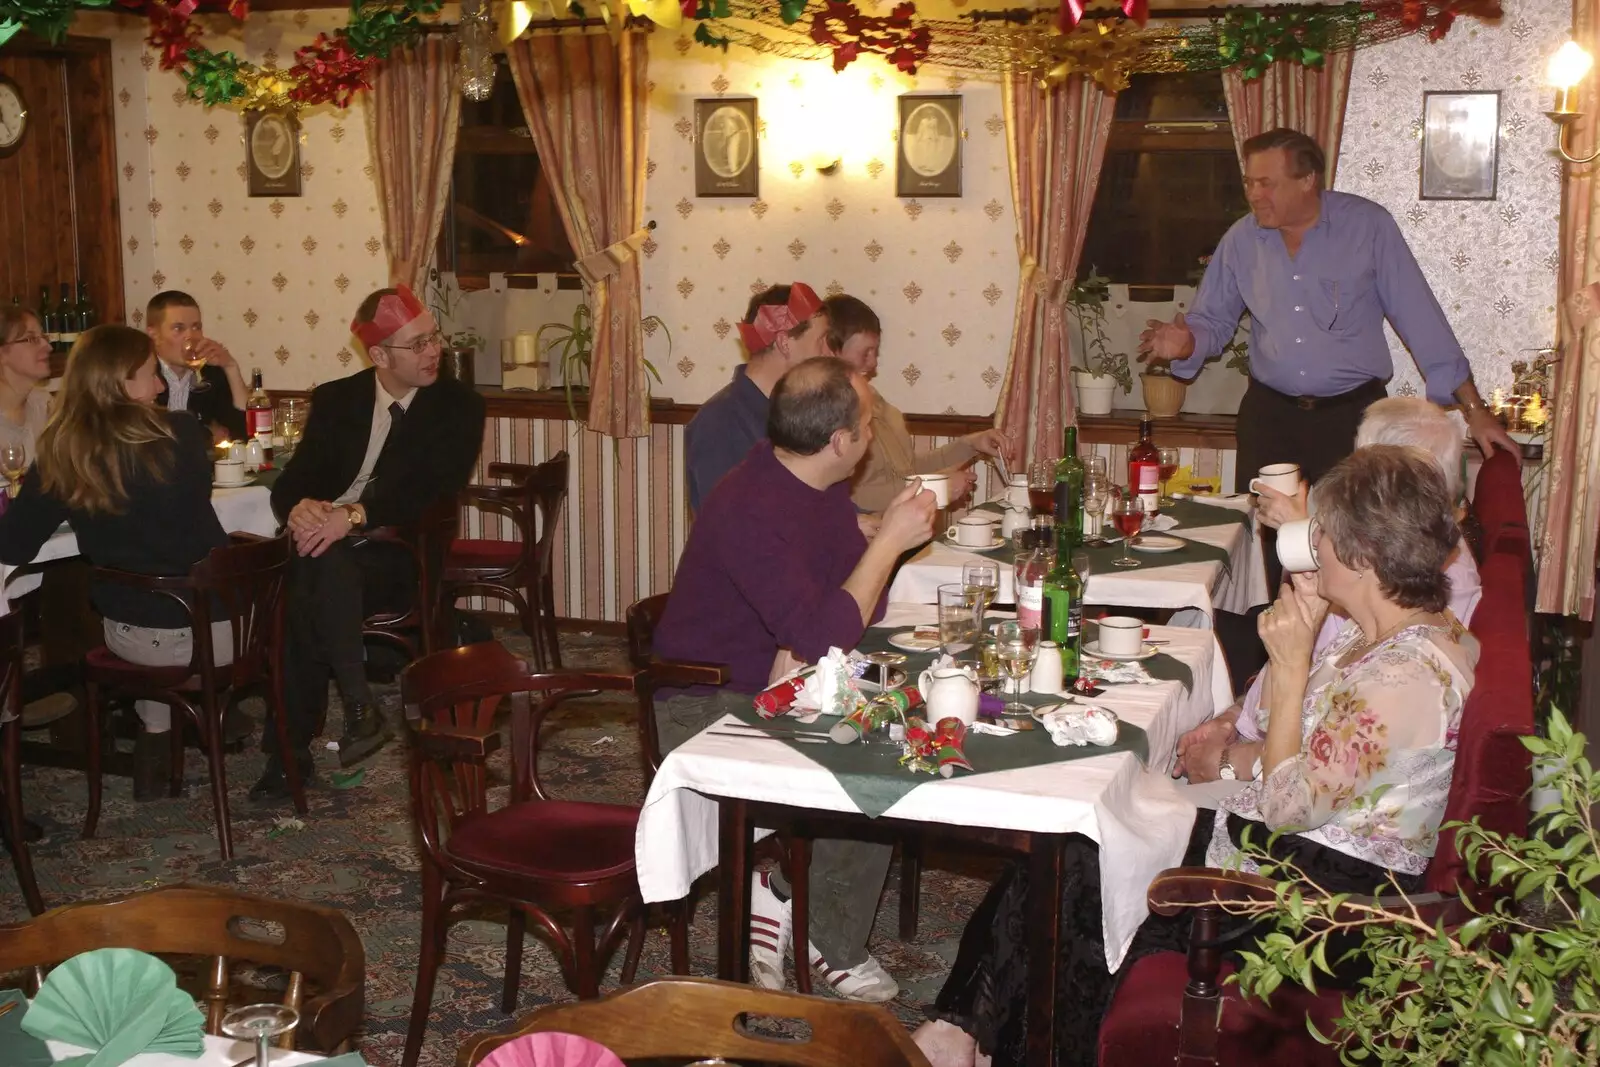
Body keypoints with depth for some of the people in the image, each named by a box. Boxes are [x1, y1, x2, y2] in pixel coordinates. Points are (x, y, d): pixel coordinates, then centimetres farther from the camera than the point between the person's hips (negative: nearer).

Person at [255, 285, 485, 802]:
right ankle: (358, 706, -25)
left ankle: (290, 751, -27)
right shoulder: (335, 400, 15)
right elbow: (291, 482, 7)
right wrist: (301, 507, -19)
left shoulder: (458, 406, 3)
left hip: (401, 557, -3)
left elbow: (431, 493, -11)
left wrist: (352, 516, -26)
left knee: (320, 571, -34)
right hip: (325, 543, 3)